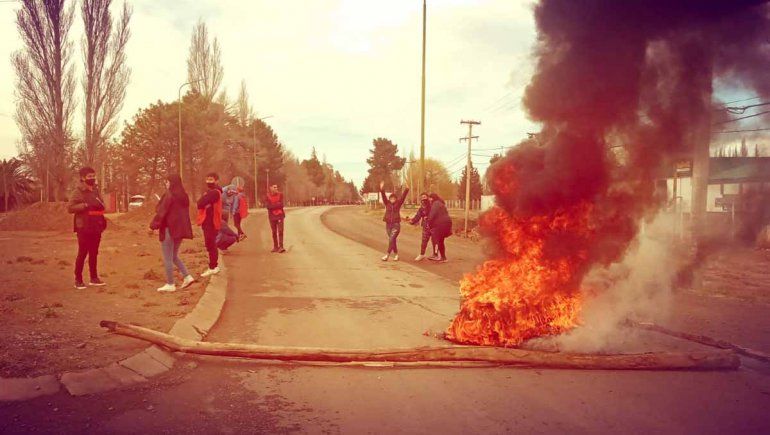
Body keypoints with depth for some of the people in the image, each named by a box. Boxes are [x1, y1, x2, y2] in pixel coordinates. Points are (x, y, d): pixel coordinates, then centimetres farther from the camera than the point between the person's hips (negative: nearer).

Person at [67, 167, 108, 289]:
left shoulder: (96, 191, 14)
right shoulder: (78, 191, -6)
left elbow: (101, 205, 24)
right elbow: (70, 207, -13)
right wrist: (85, 205, -20)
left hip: (96, 227, 6)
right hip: (84, 227, -6)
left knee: (94, 253, 11)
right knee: (82, 253, -4)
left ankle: (94, 278, 19)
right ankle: (78, 280, 4)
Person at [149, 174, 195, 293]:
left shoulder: (169, 195, -15)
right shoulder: (184, 196, 9)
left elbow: (161, 212, -16)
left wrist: (153, 225, -8)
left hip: (169, 230, -8)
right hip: (180, 230, 8)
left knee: (167, 258, 3)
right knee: (174, 256, 20)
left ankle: (170, 284, 8)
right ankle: (187, 276, 9)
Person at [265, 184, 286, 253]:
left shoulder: (280, 195, 2)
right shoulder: (267, 196, 1)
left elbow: (281, 205, -6)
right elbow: (267, 206, -12)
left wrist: (272, 205, -10)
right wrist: (277, 204, -13)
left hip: (280, 215, -1)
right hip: (272, 216, 1)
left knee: (280, 231, -10)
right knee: (274, 232, 7)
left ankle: (281, 247, -12)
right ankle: (275, 247, 16)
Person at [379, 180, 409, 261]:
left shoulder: (398, 203, 2)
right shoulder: (387, 203, 6)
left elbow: (403, 196, -9)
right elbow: (383, 196, -7)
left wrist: (407, 189, -21)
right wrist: (382, 189, -21)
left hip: (396, 224, -3)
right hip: (388, 224, 3)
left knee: (391, 239, -13)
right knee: (392, 240, 9)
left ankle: (387, 254, -12)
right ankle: (396, 254, 19)